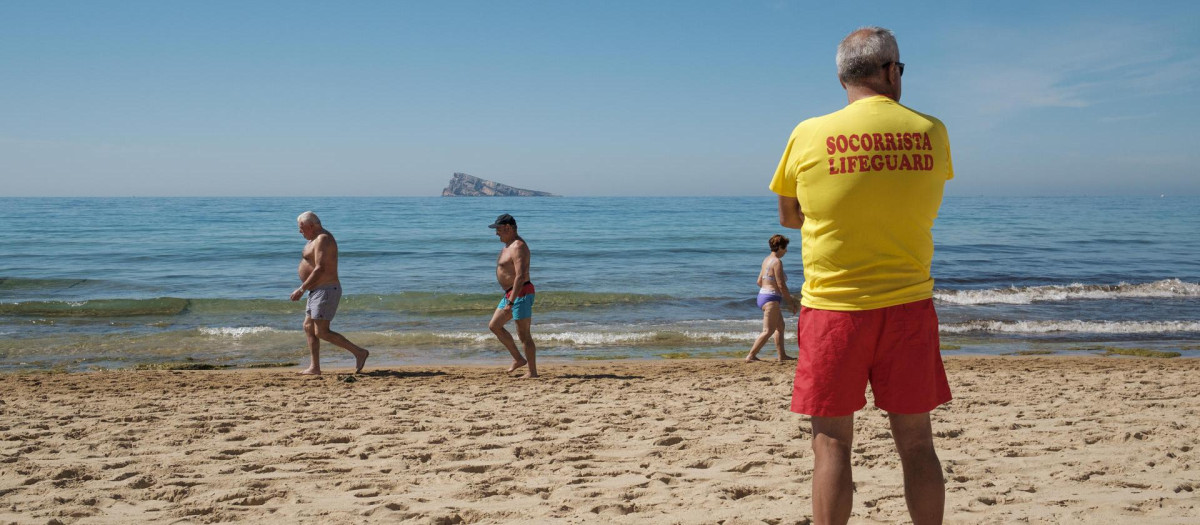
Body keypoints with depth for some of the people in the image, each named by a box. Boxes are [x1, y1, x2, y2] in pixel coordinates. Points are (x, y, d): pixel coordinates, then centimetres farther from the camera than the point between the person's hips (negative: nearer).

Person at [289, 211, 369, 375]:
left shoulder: (322, 240, -16)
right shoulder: (317, 239, 17)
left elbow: (320, 269, -24)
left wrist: (301, 289, -21)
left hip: (326, 292, -11)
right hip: (318, 292, 11)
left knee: (321, 332, -12)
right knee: (308, 328, 10)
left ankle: (359, 352, -10)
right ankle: (315, 368, 12)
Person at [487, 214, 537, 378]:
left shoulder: (518, 247, -18)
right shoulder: (510, 245, 15)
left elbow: (520, 276, -26)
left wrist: (510, 302, -29)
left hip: (521, 294, -11)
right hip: (510, 294, 11)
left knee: (523, 334, -5)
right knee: (494, 326, 14)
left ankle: (532, 372, 4)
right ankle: (518, 359, 19)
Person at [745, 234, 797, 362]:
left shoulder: (766, 260, 13)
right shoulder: (777, 262, -15)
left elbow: (759, 282, 16)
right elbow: (781, 285, -18)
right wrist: (790, 302, -9)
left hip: (762, 294, 10)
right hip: (771, 299, -10)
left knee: (780, 326, 21)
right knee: (768, 331, -10)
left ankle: (782, 355, 27)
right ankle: (751, 356, -14)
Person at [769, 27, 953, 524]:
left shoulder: (809, 135, -6)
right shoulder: (931, 132, -1)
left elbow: (789, 217, 8)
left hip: (834, 308, -2)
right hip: (909, 305, 2)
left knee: (831, 444, 5)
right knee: (916, 442, 12)